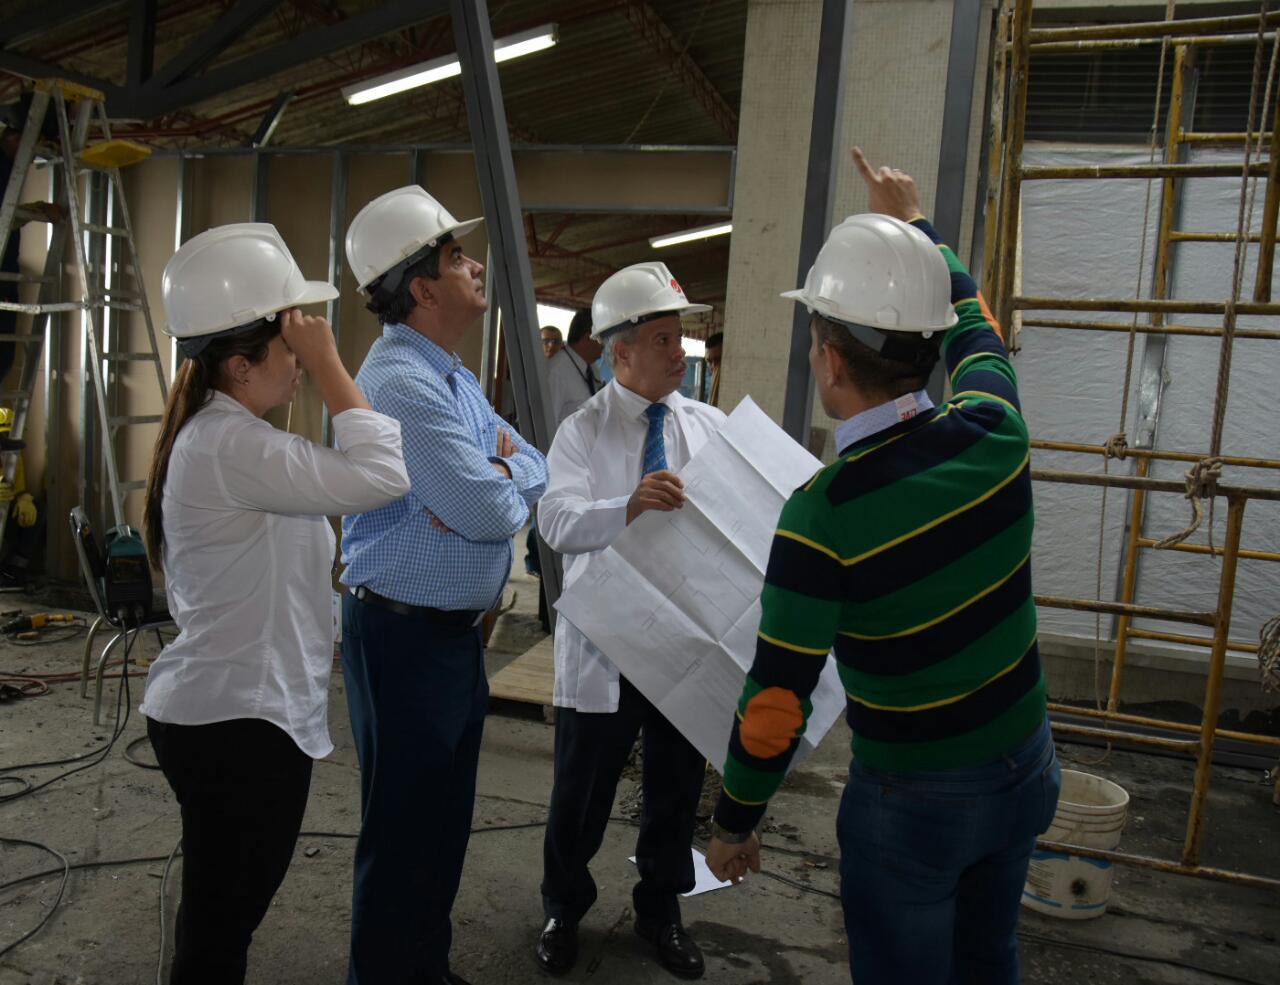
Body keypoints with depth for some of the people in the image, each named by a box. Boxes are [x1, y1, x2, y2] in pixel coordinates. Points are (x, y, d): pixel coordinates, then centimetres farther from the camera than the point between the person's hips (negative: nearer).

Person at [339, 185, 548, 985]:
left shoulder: (456, 379, 12)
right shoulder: (402, 382, -21)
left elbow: (534, 468, 8)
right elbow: (491, 512, -24)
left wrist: (492, 481, -13)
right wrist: (504, 485, -2)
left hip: (457, 628, 10)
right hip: (406, 634, -10)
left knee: (445, 823, 21)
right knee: (404, 830, 6)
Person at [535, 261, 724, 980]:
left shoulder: (711, 426, 3)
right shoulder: (583, 431, -7)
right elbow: (558, 522, -22)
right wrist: (630, 507, -39)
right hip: (604, 644, -3)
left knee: (678, 786, 18)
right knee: (582, 791, 13)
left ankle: (662, 909, 44)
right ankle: (565, 909, 40)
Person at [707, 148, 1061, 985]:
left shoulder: (823, 515, -27)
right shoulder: (995, 434, -13)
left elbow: (776, 704, -20)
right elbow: (971, 320, 10)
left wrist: (734, 823, -3)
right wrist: (916, 223, 24)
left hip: (915, 799, -5)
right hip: (1026, 770, 5)